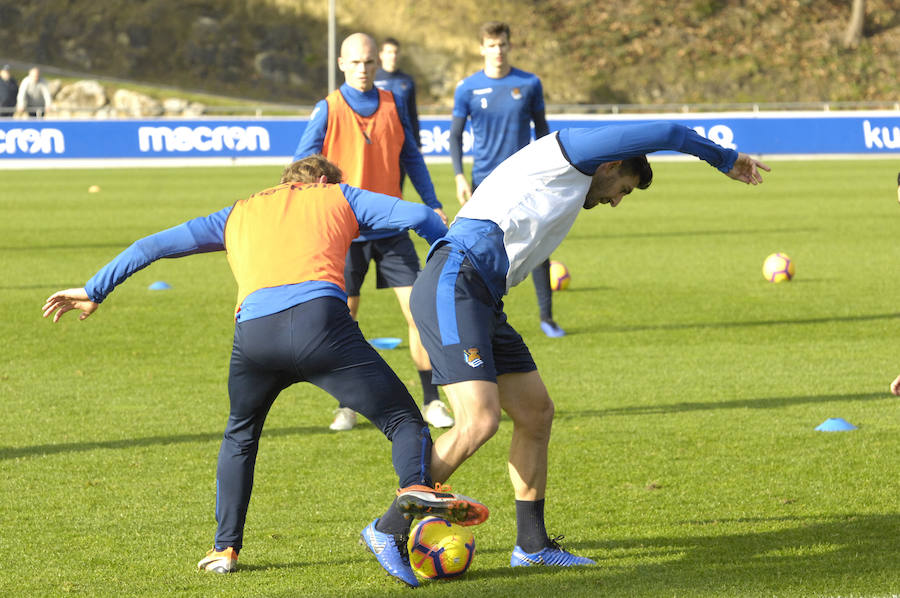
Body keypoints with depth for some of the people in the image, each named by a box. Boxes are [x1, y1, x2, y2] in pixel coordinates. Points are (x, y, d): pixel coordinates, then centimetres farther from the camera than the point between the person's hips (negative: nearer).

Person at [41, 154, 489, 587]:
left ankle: (225, 548, 27)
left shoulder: (238, 215, 36)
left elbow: (154, 245, 36)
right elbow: (418, 217, 18)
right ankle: (415, 489, -28)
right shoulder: (337, 198, 29)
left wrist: (94, 290, 44)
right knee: (405, 422, 3)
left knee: (240, 434, 30)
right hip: (320, 316, -3)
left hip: (254, 331, 3)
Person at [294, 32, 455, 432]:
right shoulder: (328, 110, -5)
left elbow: (410, 156, 15)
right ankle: (346, 406, 15)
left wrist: (432, 204, 11)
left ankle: (432, 402, 5)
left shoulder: (392, 105, 5)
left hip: (391, 228, 2)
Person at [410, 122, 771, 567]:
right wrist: (726, 159, 19)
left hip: (483, 304, 10)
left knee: (536, 413, 12)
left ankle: (531, 546, 21)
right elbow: (668, 134, 5)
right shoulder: (568, 151, 3)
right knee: (479, 422, -19)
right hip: (453, 287, -10)